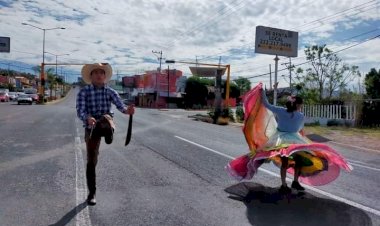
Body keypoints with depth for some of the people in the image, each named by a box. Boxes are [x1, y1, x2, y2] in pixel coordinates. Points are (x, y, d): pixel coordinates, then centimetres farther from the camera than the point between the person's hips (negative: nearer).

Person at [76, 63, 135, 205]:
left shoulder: (110, 92, 0)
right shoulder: (83, 92, -3)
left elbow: (120, 106, -15)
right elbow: (80, 112, -13)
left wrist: (128, 110, -40)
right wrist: (88, 118, -37)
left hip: (107, 123, 1)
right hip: (91, 127, -1)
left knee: (105, 117, -35)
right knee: (91, 161, 3)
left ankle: (109, 132, -60)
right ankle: (92, 193, 16)